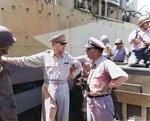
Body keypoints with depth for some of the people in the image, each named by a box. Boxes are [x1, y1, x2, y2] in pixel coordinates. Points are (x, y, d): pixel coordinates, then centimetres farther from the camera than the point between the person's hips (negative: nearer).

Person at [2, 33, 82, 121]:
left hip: (64, 88, 3)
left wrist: (72, 75, 10)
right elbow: (25, 60, -5)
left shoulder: (68, 57, 6)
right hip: (49, 88, -3)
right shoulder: (45, 56, -3)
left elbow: (79, 66, 22)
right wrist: (6, 59, -9)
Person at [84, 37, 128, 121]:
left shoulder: (105, 63, -20)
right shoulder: (93, 64, 7)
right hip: (90, 101, 8)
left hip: (101, 102, -8)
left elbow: (123, 76, -30)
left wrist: (106, 88, -20)